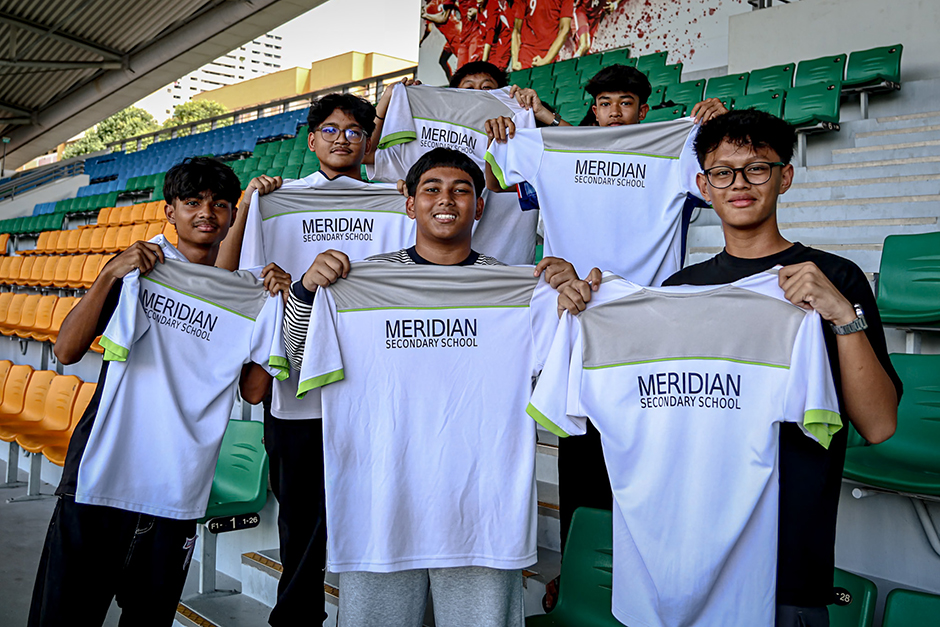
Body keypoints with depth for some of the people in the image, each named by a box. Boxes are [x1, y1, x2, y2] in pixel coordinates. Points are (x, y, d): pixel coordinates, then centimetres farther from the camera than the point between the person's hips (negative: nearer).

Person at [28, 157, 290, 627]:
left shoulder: (245, 297, 10)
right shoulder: (139, 269, 4)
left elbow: (253, 391, 4)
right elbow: (67, 351, -2)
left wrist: (276, 306, -2)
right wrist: (108, 276, -11)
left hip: (175, 494, 2)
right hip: (102, 477, -2)